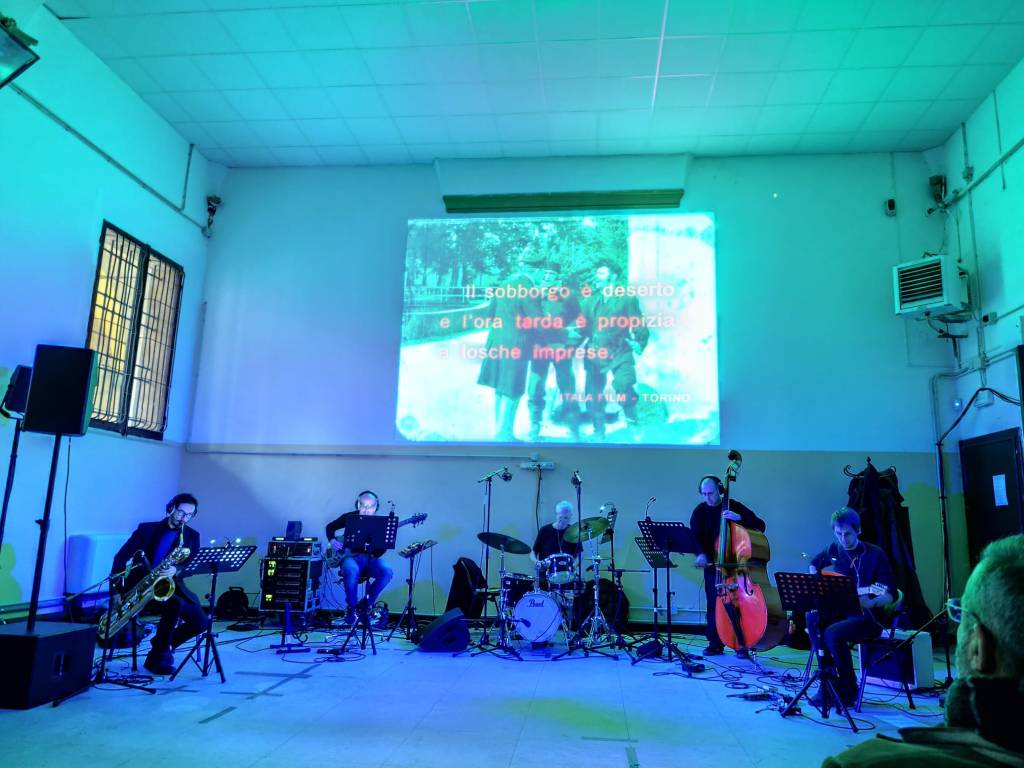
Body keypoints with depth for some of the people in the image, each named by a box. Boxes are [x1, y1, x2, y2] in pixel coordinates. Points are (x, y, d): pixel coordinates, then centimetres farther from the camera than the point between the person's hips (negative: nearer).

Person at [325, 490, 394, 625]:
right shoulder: (349, 517, 3)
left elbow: (380, 552, -3)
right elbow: (330, 527, 19)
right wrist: (332, 541, 1)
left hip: (369, 558, 2)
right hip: (350, 556, -1)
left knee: (387, 571, -29)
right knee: (351, 570, -38)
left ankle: (365, 604, -10)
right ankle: (351, 608, -14)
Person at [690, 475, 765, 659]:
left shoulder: (733, 506, -4)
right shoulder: (699, 511, 0)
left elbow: (760, 526, -9)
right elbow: (696, 538, -9)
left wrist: (739, 518, -24)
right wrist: (701, 554, -28)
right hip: (712, 563, 2)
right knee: (714, 603, 0)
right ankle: (715, 643, 11)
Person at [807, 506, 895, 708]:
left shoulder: (875, 554, -9)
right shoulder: (834, 550, 5)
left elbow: (891, 595, -12)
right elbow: (814, 564, 27)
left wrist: (870, 604, -32)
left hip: (869, 617, -5)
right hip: (841, 611, 5)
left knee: (833, 633, -31)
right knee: (812, 618, -25)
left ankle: (848, 689, -8)